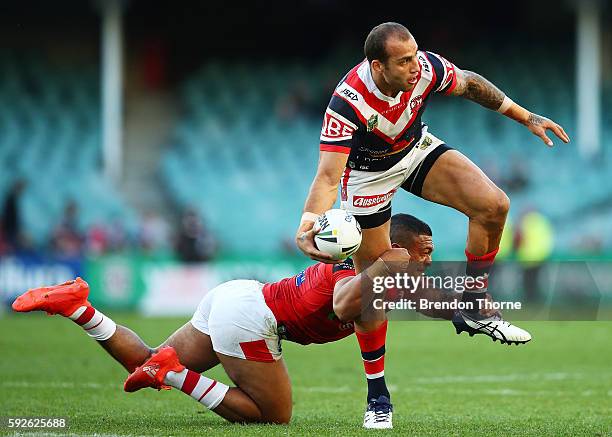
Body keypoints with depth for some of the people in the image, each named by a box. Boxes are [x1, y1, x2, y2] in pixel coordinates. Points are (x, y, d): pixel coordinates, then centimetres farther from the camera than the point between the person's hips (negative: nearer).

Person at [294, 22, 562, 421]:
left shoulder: (426, 68, -26)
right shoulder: (348, 103, -38)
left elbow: (470, 84, -3)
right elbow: (328, 177, -40)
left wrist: (526, 117, 0)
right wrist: (307, 226, -57)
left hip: (417, 149, 4)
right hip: (368, 172, -4)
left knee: (494, 205, -15)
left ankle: (472, 310, 2)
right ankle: (377, 396, 11)